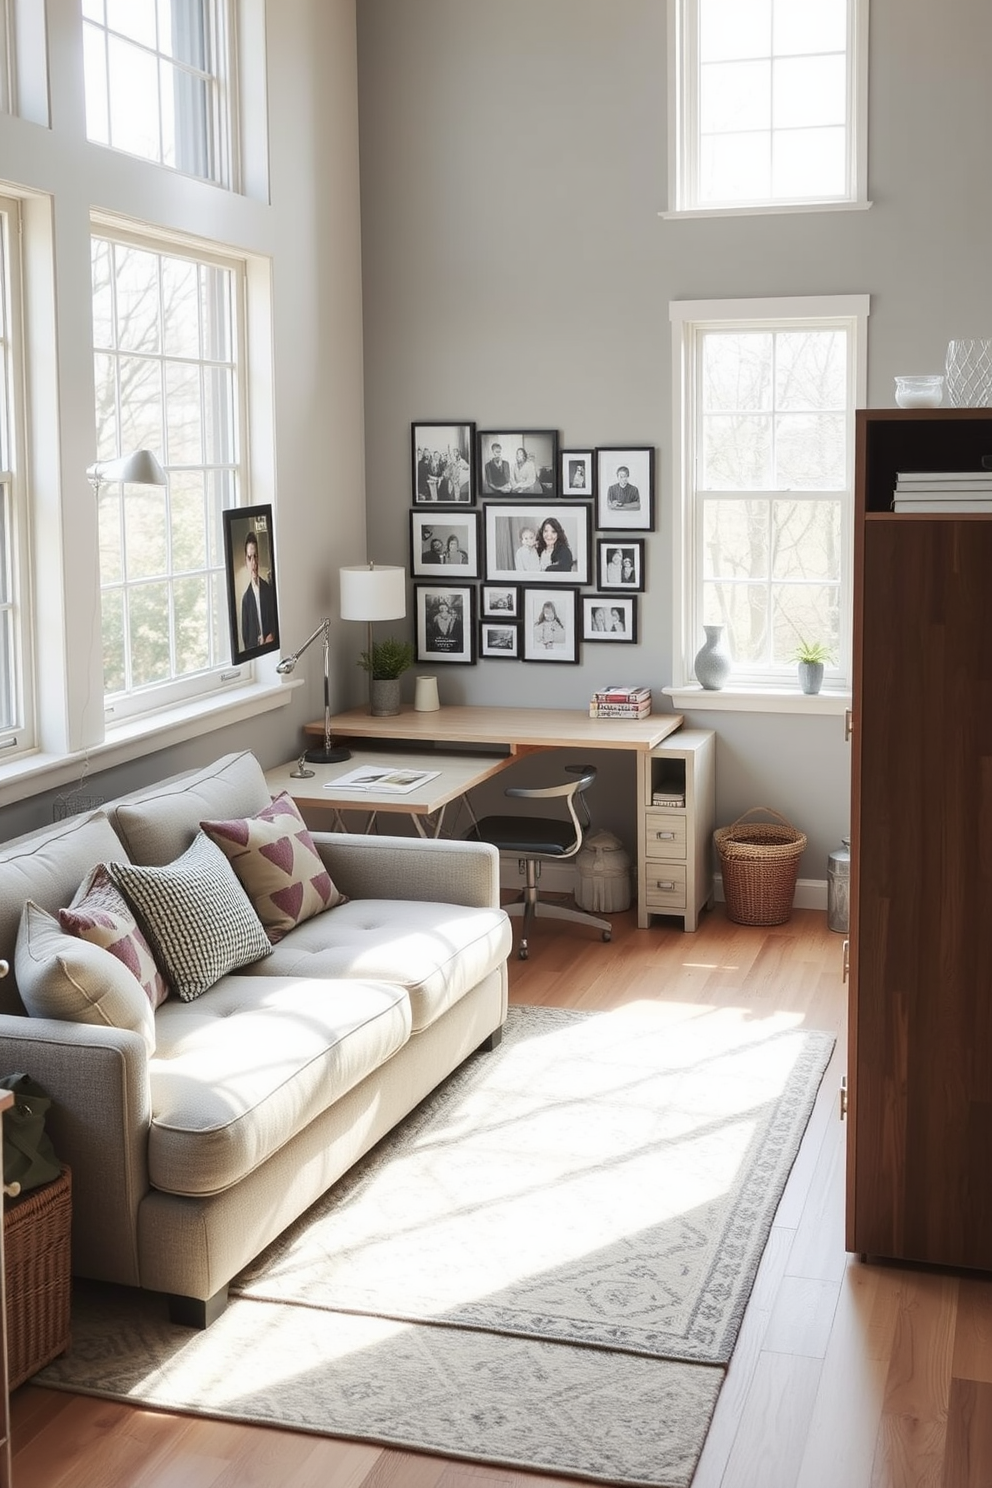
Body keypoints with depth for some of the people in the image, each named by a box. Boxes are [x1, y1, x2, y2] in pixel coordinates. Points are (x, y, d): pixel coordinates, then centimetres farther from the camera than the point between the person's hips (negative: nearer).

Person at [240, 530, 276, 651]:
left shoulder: (268, 588, 6)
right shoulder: (245, 598, -2)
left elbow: (276, 619, 11)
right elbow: (244, 634, 0)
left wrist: (272, 637, -5)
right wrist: (257, 643, -14)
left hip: (271, 645, 2)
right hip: (253, 649, -2)